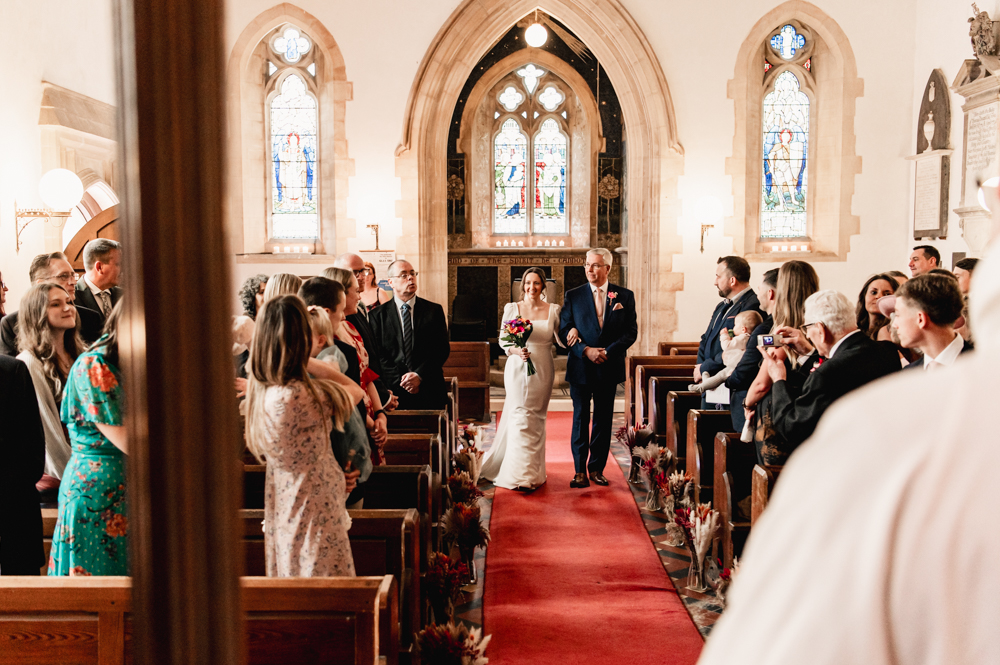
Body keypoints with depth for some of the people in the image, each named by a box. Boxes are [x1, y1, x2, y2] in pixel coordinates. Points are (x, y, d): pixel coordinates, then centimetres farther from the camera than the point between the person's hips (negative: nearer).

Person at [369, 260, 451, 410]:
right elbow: (378, 354, 0)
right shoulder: (377, 315, 6)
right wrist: (400, 380, -12)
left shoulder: (434, 310, 8)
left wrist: (419, 375, -10)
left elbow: (443, 348, 2)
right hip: (393, 392, -1)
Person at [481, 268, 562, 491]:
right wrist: (515, 351, -15)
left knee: (537, 418, 8)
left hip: (542, 371, 2)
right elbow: (502, 340, 4)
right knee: (520, 416, -6)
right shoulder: (512, 308, 2)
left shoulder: (553, 311, 4)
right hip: (518, 369, -1)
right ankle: (521, 475, -2)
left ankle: (535, 471, 20)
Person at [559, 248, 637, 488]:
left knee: (603, 419, 8)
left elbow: (631, 332, -1)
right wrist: (586, 350, -16)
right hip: (580, 368, -1)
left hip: (609, 368, 1)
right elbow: (564, 331, -2)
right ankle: (580, 470, 9)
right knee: (580, 418, 3)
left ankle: (597, 468, 18)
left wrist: (607, 352, -13)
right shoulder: (573, 296, 2)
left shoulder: (625, 296, 3)